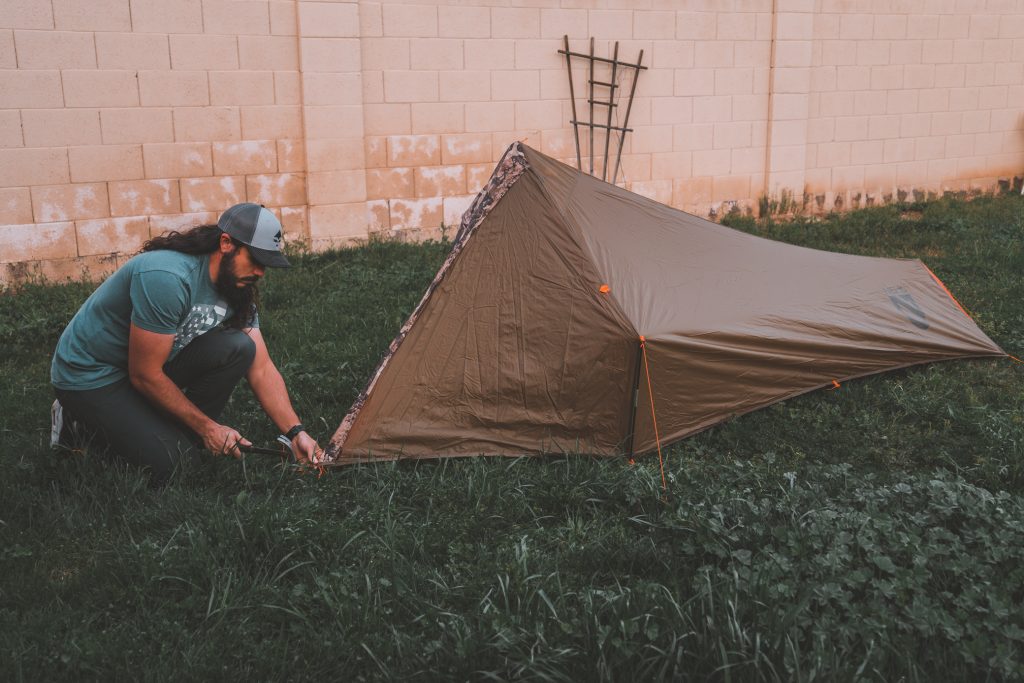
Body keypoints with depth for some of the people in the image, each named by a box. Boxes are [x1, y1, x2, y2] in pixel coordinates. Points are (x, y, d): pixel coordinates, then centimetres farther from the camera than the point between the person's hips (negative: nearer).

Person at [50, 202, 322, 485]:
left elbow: (261, 368, -5)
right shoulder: (167, 278, -32)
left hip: (154, 360, 7)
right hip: (89, 374, -7)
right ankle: (84, 420, 5)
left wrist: (296, 432, -16)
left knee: (238, 348, -14)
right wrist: (207, 427, -17)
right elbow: (145, 375, -26)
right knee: (169, 464, -19)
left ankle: (180, 436, -1)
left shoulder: (238, 290, -6)